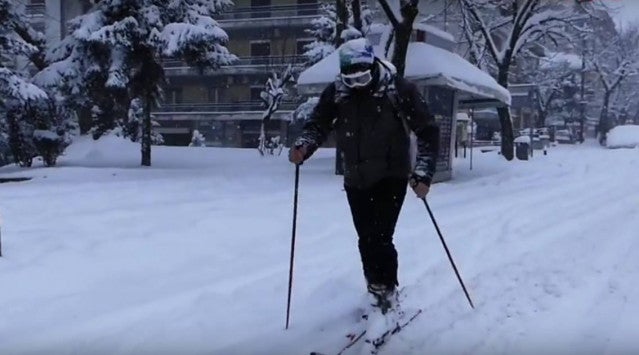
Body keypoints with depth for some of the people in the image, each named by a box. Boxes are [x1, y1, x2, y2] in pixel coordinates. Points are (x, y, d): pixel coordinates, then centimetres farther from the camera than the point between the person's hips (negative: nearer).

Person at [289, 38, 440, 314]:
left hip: (391, 177, -4)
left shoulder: (399, 90, -13)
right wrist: (303, 147, -25)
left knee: (380, 238, -12)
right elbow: (317, 124, -1)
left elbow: (428, 131, -10)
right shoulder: (336, 93, -4)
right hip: (356, 181, 4)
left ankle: (388, 294, 5)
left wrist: (422, 174, -19)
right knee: (366, 240, 8)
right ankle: (377, 290, 27)